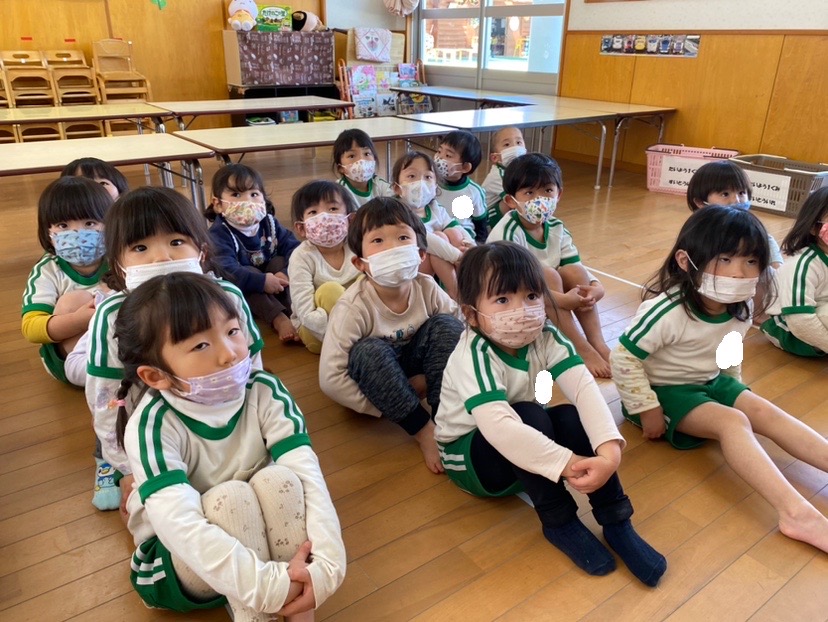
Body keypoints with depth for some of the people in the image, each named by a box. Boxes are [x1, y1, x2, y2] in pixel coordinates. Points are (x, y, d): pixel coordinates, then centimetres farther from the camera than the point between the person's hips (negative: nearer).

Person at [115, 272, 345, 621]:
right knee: (231, 496, -33)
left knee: (278, 479, -29)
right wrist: (267, 585, -43)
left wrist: (327, 563, -40)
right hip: (177, 560, -3)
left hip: (262, 533, 3)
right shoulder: (152, 426, -27)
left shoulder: (264, 393, -18)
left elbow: (309, 476, -27)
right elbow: (178, 525, -37)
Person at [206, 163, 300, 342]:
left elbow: (293, 247, -13)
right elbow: (226, 271, -34)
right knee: (251, 273, -31)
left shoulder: (269, 223, -2)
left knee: (280, 262, -20)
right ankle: (279, 319, -44)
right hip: (238, 291, -4)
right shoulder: (218, 234, -18)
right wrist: (262, 282, -43)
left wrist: (287, 274, -33)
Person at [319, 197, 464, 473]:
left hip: (415, 367, 3)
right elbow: (330, 379, -30)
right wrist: (385, 409, -26)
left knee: (446, 324, -20)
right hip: (372, 373, -3)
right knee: (369, 351, -35)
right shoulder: (354, 307, -28)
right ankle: (425, 431, -24)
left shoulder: (427, 288, -18)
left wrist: (431, 378, -19)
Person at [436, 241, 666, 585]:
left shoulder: (545, 336, -15)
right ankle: (560, 523, -14)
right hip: (468, 455, -5)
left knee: (572, 417, -24)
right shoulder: (474, 355, -31)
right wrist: (566, 464, -45)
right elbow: (498, 426, -44)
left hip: (523, 453, 5)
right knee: (530, 415, -32)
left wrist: (610, 448, -43)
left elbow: (584, 387, -28)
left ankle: (616, 521, -11)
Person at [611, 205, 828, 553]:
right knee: (733, 421, -26)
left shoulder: (739, 308, -6)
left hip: (711, 382, 8)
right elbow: (624, 358, -26)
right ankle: (796, 512, -35)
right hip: (667, 390, -8)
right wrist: (647, 409, -21)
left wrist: (734, 386, 14)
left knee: (766, 412, -12)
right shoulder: (667, 312, -31)